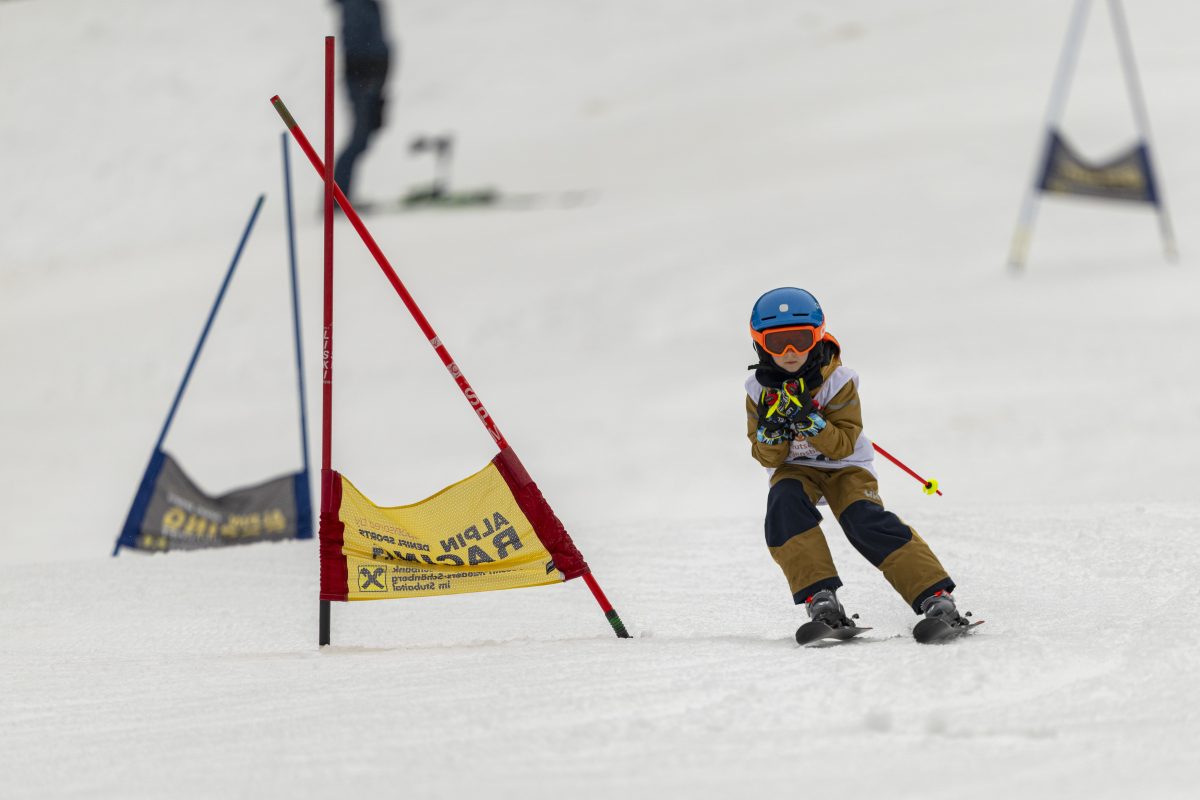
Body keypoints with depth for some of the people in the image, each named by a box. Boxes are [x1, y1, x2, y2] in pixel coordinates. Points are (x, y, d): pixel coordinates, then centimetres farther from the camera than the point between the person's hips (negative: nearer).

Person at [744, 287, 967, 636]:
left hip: (845, 465, -2)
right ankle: (819, 596, -33)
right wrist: (772, 427, -30)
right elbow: (768, 457, -8)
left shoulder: (838, 382, -14)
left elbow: (842, 445, -20)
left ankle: (934, 596, -29)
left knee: (867, 522, -27)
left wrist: (808, 419, -36)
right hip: (795, 468, 2)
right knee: (784, 503, -32)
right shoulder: (761, 390, -7)